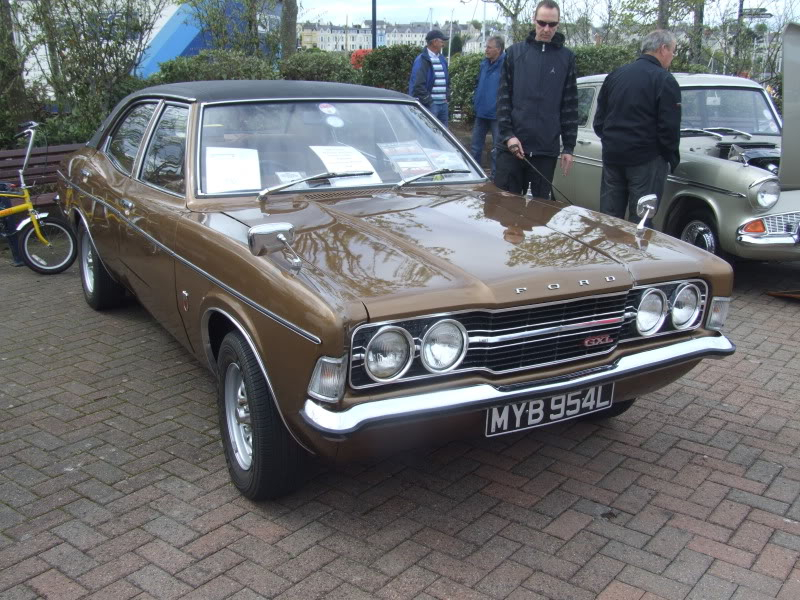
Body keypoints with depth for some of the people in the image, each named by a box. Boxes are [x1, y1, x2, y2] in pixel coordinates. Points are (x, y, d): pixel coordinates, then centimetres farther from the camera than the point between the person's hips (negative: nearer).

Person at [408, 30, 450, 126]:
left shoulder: (442, 59, 17)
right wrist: (428, 101, -18)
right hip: (430, 105, -8)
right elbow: (418, 84, -17)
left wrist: (447, 96, 13)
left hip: (443, 104, 8)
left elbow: (447, 80, 27)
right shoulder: (422, 60, -10)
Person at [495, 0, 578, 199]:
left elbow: (570, 107, 7)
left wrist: (569, 147, 3)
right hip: (511, 145, 0)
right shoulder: (515, 52, 6)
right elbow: (503, 98, 4)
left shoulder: (566, 58, 7)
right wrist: (508, 135, -7)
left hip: (547, 149, 0)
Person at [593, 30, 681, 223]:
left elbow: (599, 120, 14)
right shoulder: (664, 80, -9)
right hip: (646, 160, -6)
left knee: (609, 217, 11)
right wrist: (672, 160, 0)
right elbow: (669, 127, -12)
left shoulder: (615, 75, 10)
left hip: (611, 156, 6)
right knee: (641, 221, -1)